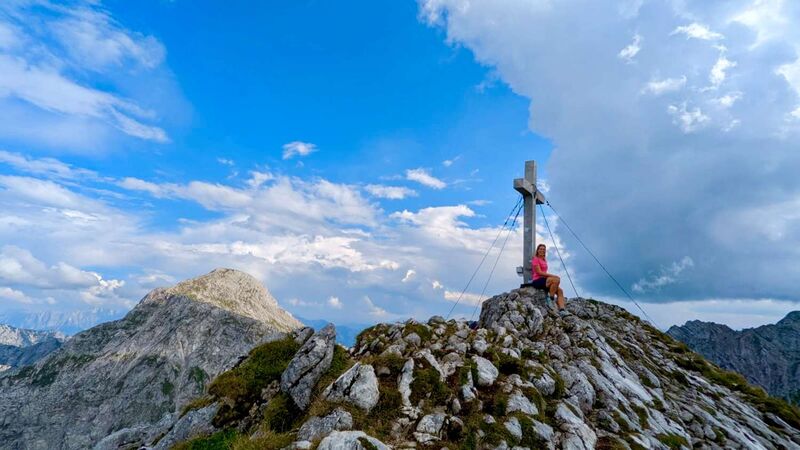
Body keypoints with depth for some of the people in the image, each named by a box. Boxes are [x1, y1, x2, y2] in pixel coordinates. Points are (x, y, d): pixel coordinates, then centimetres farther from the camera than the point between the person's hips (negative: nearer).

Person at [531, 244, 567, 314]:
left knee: (560, 290, -14)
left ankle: (562, 309, -24)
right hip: (538, 281, -8)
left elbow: (544, 273, 16)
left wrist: (552, 276, -2)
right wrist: (553, 276, -16)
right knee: (556, 279, -30)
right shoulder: (536, 259, -2)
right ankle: (550, 298, -21)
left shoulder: (544, 260, 22)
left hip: (544, 280, 8)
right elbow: (539, 272, -13)